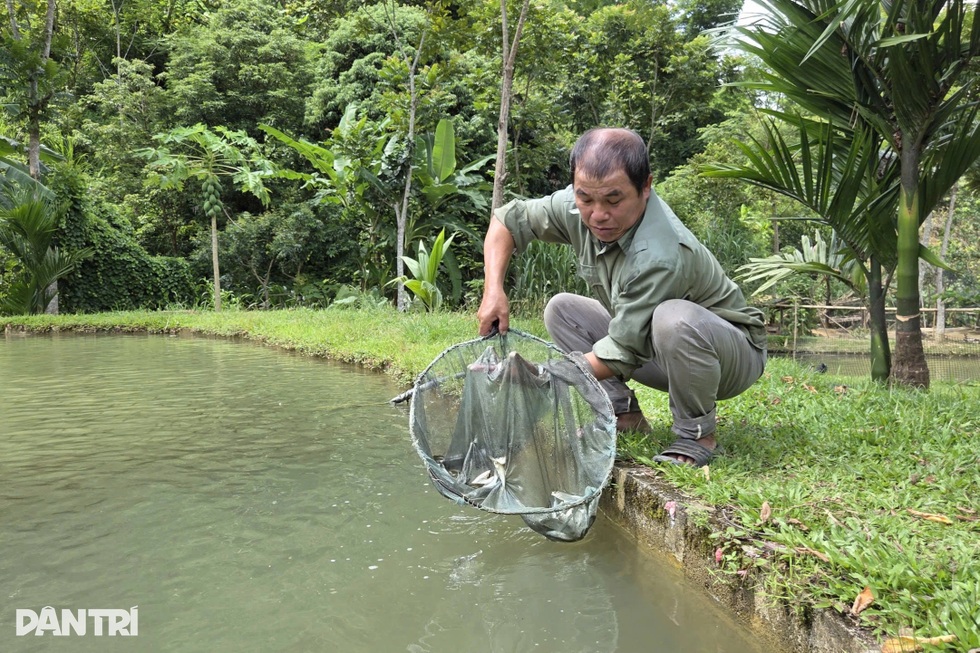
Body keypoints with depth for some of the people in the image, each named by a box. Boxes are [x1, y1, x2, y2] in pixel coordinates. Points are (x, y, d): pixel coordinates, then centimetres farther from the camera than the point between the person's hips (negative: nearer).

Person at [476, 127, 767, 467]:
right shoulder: (579, 209, -15)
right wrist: (493, 291, -16)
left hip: (733, 354, -6)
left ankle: (697, 433, -14)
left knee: (673, 318, -40)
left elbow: (621, 354, -31)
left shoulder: (661, 256, -37)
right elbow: (507, 219, -2)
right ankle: (624, 414, 1)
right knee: (560, 309, -3)